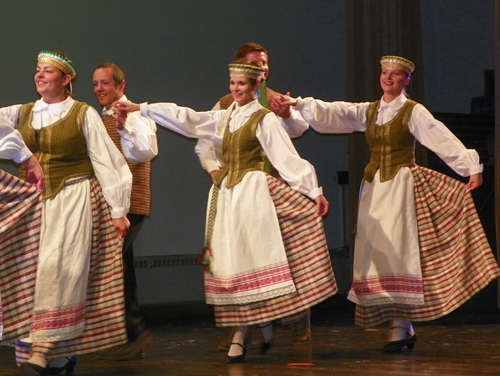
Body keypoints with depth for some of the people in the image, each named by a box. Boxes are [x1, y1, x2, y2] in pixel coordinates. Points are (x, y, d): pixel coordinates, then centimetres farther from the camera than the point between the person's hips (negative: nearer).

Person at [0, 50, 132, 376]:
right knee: (34, 269, -1)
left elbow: (106, 162, 0)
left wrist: (118, 210, -3)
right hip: (34, 201, 5)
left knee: (59, 268, -13)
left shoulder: (83, 114, 1)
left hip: (73, 199, -4)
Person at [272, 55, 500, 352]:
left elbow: (443, 140, -9)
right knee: (376, 255, 0)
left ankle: (400, 325, -10)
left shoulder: (413, 112, -1)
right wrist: (297, 104, -6)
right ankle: (405, 327, 5)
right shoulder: (368, 112, 14)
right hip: (374, 187, 6)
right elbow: (330, 113, 6)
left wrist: (472, 168, -17)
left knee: (397, 252, -12)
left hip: (401, 187, -6)